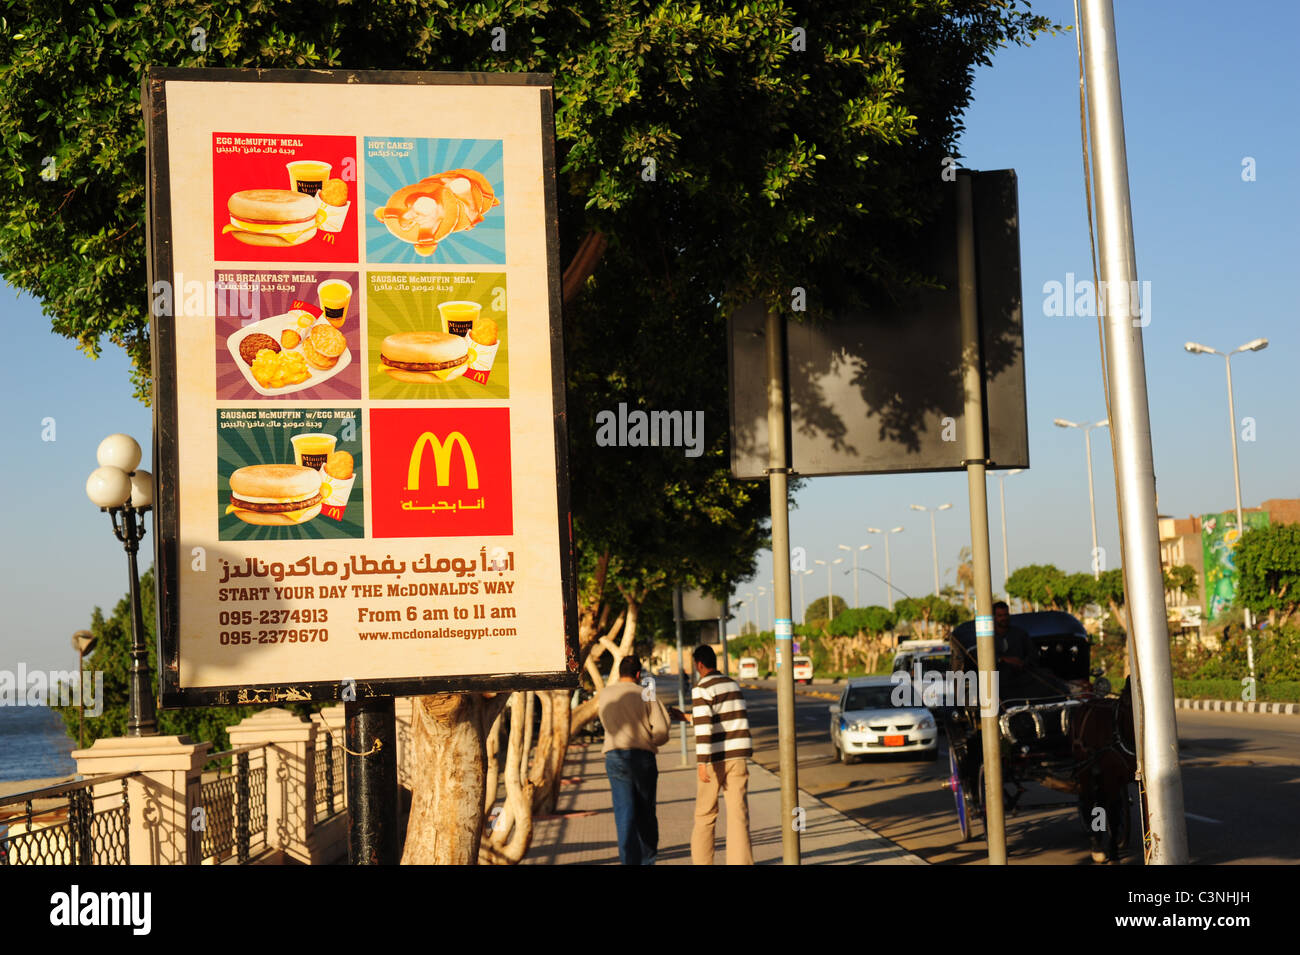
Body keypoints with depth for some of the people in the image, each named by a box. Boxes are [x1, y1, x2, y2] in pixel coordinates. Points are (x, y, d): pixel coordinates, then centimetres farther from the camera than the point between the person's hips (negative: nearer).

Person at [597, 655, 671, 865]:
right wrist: (652, 742, 11)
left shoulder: (604, 695, 9)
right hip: (643, 756, -1)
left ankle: (630, 860, -12)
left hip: (615, 757, 1)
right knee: (645, 813, 13)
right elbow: (661, 729, -8)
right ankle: (647, 859, 20)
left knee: (624, 813, -2)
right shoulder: (645, 694, -1)